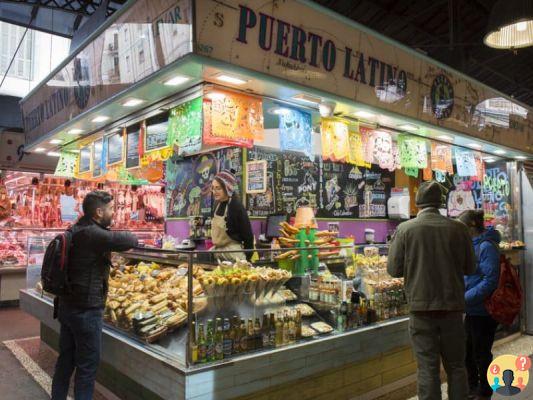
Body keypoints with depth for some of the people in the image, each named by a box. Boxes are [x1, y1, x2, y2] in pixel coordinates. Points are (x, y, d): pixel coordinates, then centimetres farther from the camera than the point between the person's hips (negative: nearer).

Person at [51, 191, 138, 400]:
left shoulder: (76, 230, 8)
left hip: (67, 305, 10)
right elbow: (130, 241, -26)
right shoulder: (93, 234, -22)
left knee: (66, 359, 21)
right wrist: (130, 237, -5)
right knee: (88, 364, 4)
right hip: (86, 310, -9)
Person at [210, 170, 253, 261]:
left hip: (233, 254, -7)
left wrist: (246, 259, -10)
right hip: (218, 252, 7)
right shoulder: (218, 204, 4)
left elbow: (248, 235, -14)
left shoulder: (237, 207, -17)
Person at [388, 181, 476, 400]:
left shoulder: (405, 229, -9)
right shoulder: (458, 228, -4)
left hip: (421, 307, -2)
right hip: (452, 305, 2)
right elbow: (469, 268, 4)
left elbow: (394, 269, -5)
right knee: (456, 365, 17)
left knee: (428, 368, 7)